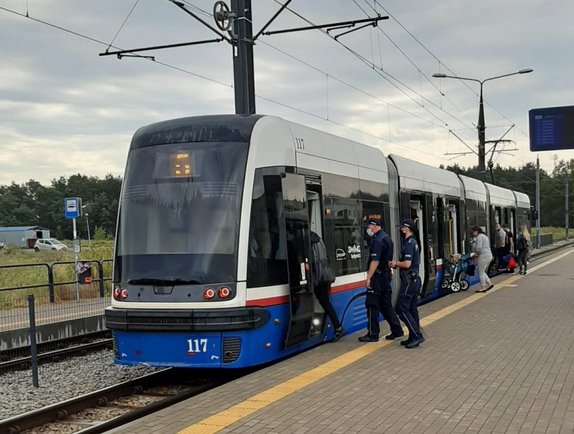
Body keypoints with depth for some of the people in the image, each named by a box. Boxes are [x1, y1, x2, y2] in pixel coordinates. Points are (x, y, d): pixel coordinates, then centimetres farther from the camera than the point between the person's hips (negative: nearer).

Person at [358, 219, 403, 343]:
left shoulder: (378, 240, -16)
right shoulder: (387, 237, 15)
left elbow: (375, 261, -22)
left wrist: (369, 277, -20)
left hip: (378, 276, -10)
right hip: (387, 275, 10)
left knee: (372, 305, -4)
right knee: (386, 304, 14)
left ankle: (373, 334, -1)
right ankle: (397, 330, 16)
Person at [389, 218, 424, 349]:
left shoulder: (409, 243, -16)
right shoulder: (414, 242, 16)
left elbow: (407, 264, -24)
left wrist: (396, 263, -7)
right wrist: (398, 263, 11)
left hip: (409, 281, -10)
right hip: (414, 280, 10)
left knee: (402, 308, -8)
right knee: (412, 309, 11)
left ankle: (417, 335, -9)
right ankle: (414, 337, 14)